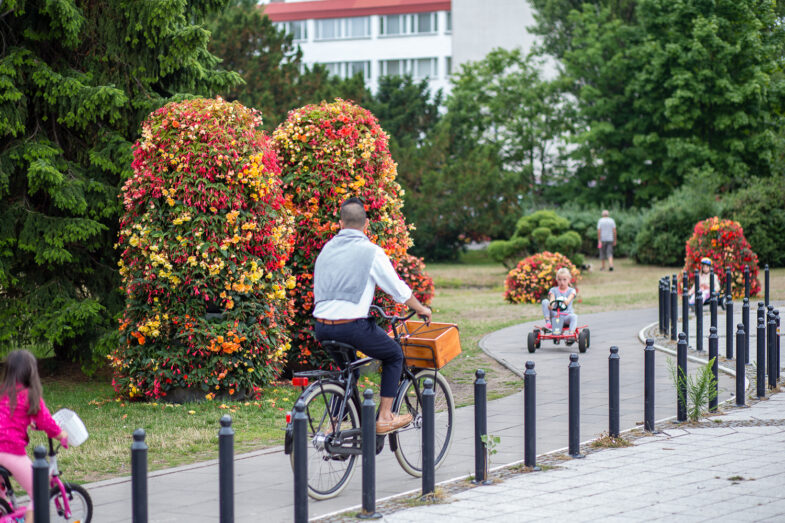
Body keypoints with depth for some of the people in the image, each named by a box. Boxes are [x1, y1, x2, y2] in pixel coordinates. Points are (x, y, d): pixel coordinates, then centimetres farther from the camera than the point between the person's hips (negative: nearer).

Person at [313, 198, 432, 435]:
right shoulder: (371, 251, -3)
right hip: (352, 326, -6)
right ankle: (384, 418, 14)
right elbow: (399, 290, 4)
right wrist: (421, 309, 21)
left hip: (321, 329, 6)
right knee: (394, 355, 19)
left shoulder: (327, 249, 14)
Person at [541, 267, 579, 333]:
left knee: (574, 316, -35)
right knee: (545, 301, -18)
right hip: (555, 314, 1)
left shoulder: (571, 290, 7)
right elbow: (552, 299, -11)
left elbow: (570, 298, -16)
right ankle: (547, 322, -20)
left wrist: (567, 301, -42)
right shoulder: (553, 290, 10)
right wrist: (551, 304, -36)